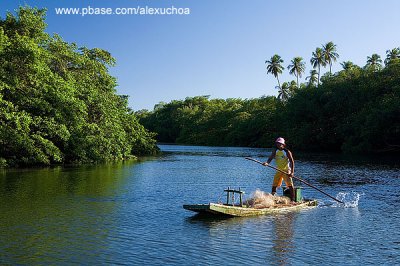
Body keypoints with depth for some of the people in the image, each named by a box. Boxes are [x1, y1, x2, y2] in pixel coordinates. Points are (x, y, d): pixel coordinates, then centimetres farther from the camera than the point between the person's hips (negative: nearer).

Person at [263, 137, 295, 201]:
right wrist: (267, 163, -30)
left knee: (290, 185, -10)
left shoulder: (287, 152, -10)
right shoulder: (275, 151, 3)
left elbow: (292, 161, -10)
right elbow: (271, 157, -8)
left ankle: (292, 199, -3)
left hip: (286, 171, -4)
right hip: (279, 171, 4)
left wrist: (292, 172, -17)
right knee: (274, 185, 6)